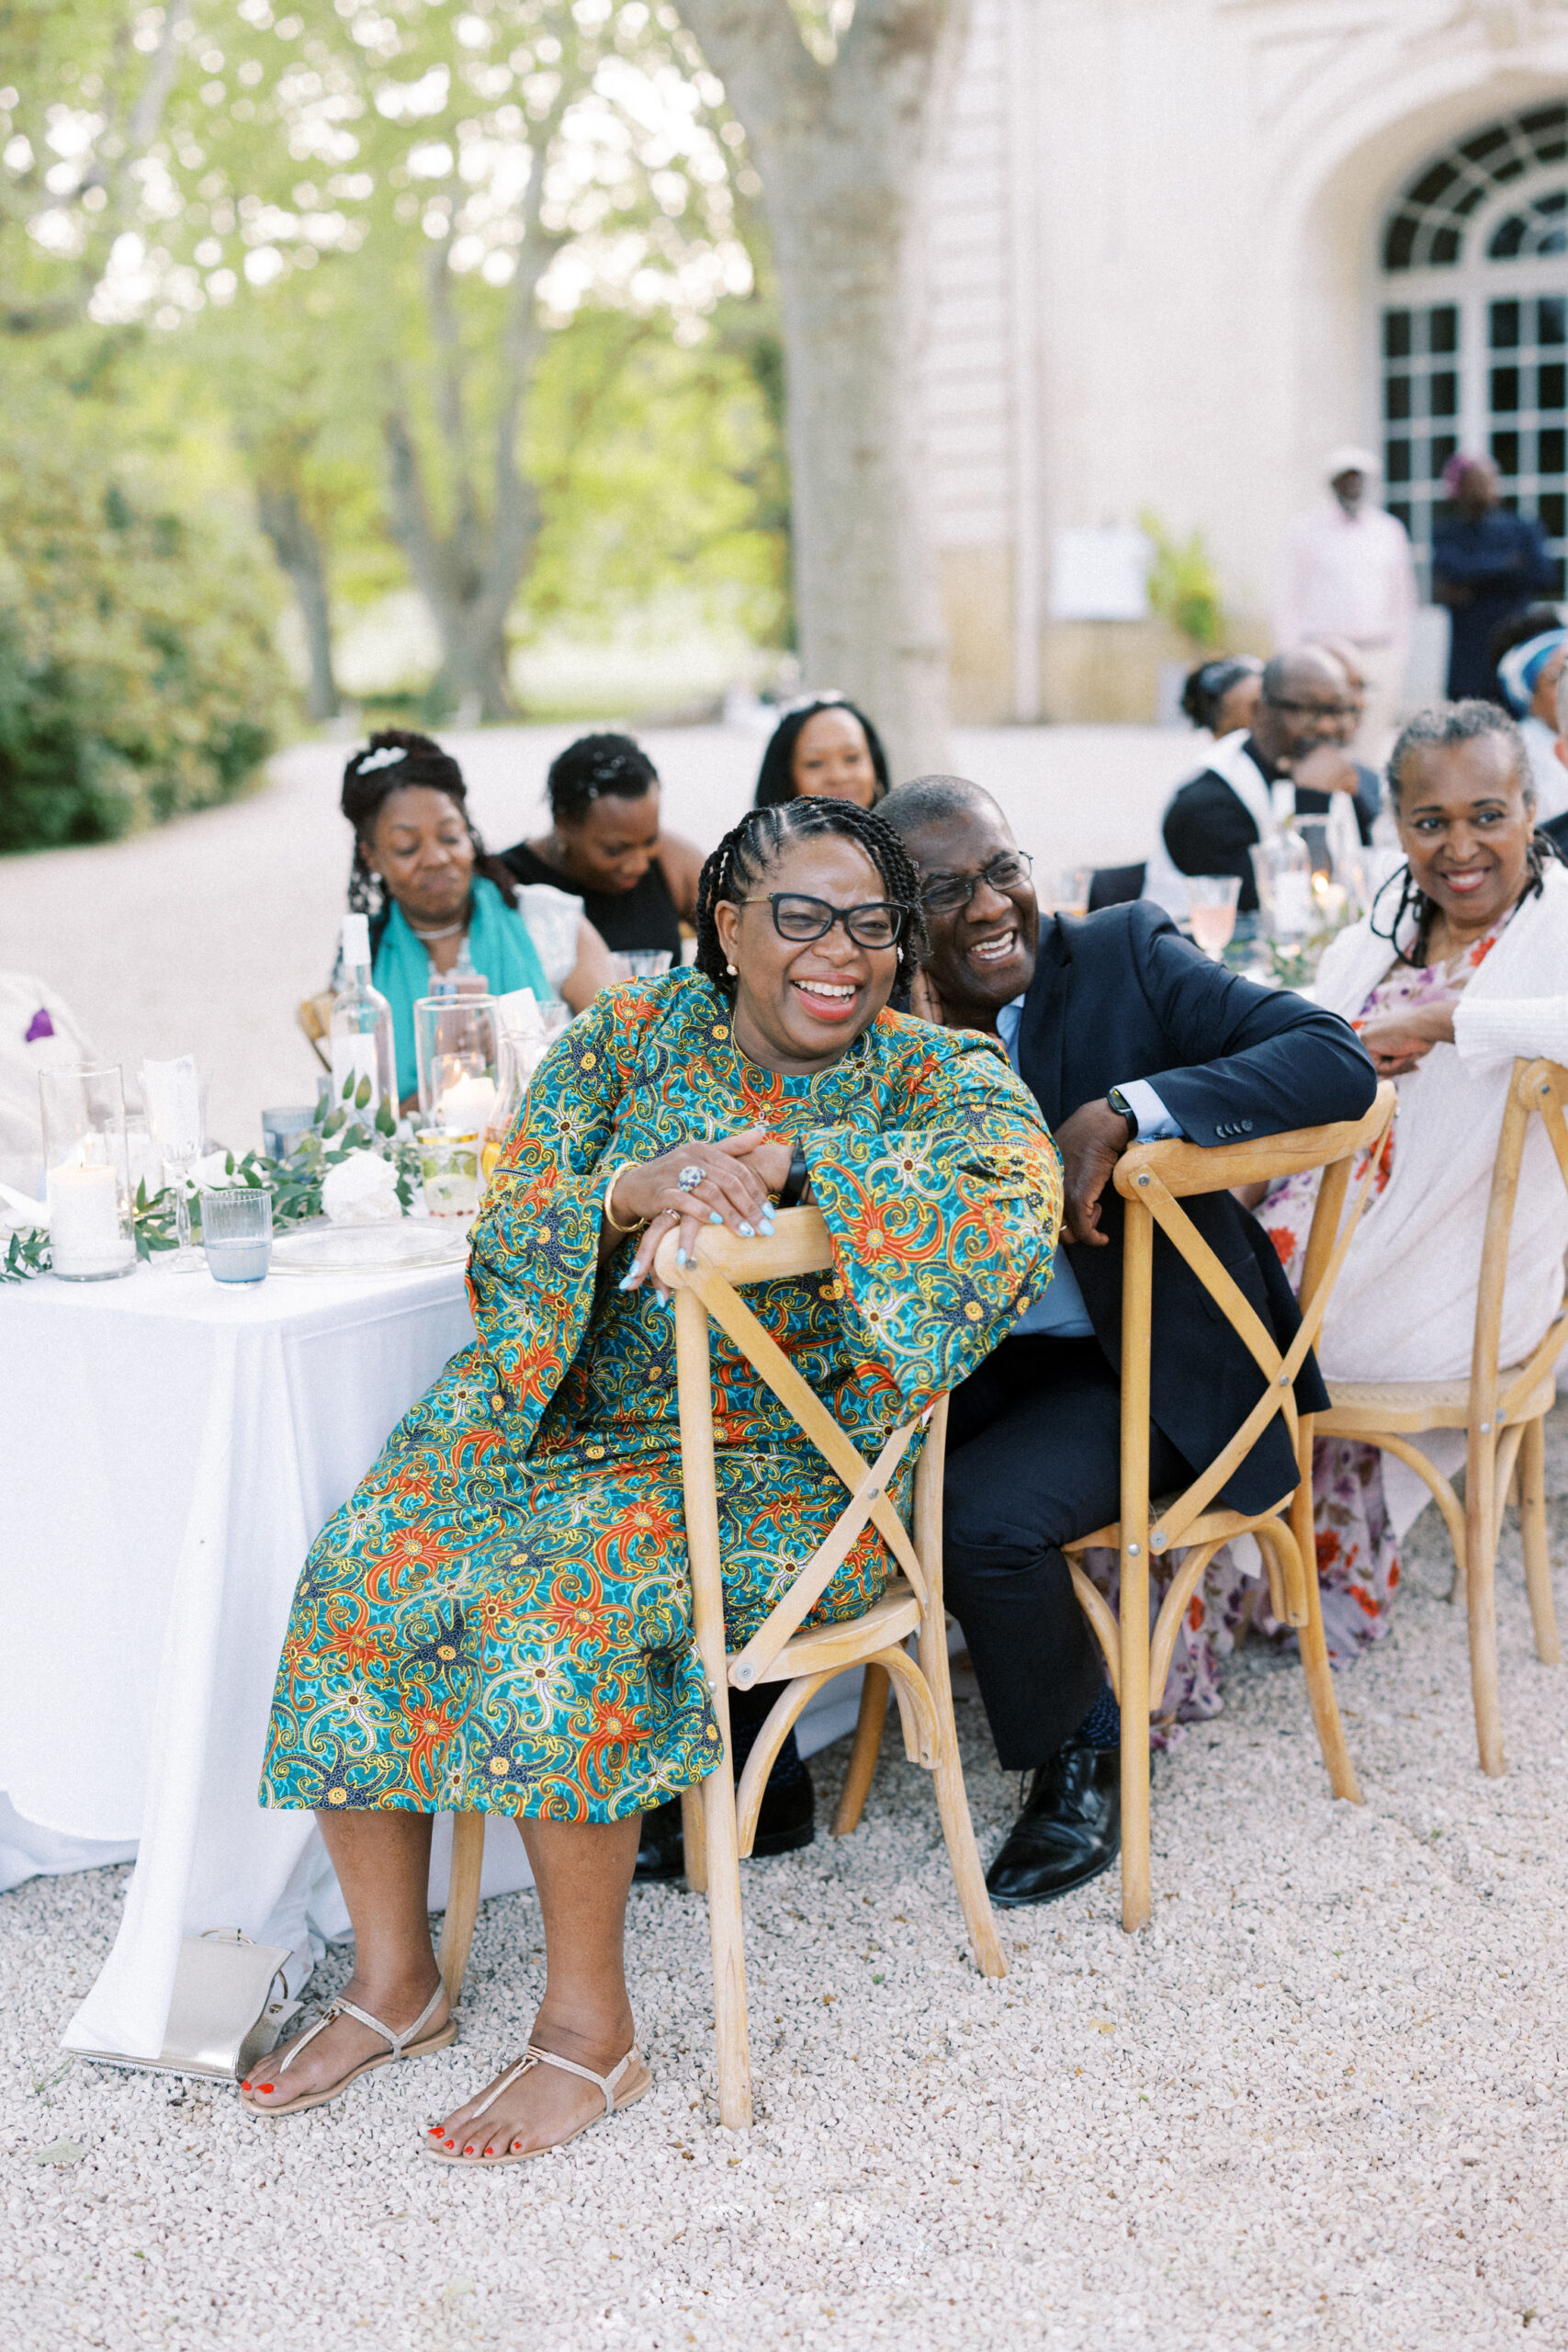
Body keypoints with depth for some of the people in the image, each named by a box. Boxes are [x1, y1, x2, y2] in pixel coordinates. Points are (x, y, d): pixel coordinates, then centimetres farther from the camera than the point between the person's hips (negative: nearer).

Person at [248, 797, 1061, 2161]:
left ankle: (590, 2027, -13)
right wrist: (634, 1191, -23)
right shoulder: (630, 1041, 7)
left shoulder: (937, 1078, -1)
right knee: (361, 1574, -19)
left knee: (554, 1603, -30)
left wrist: (785, 1159, -28)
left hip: (787, 1469, -4)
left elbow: (1017, 1197, -24)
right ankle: (394, 1981, -1)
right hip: (570, 1419, 4)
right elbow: (508, 1231, -1)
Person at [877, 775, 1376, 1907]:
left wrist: (1121, 1112, -29)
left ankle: (1086, 1755, 4)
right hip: (986, 1351, 5)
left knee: (984, 1516, -26)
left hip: (1151, 1356, -5)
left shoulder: (1125, 956, -10)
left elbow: (1339, 1062, -20)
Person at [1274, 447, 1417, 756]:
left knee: (1370, 749, 0)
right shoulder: (1304, 530, 4)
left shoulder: (1390, 530, 13)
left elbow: (1403, 600, 17)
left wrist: (1398, 656, 11)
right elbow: (1286, 601, 4)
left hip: (1378, 657, 3)